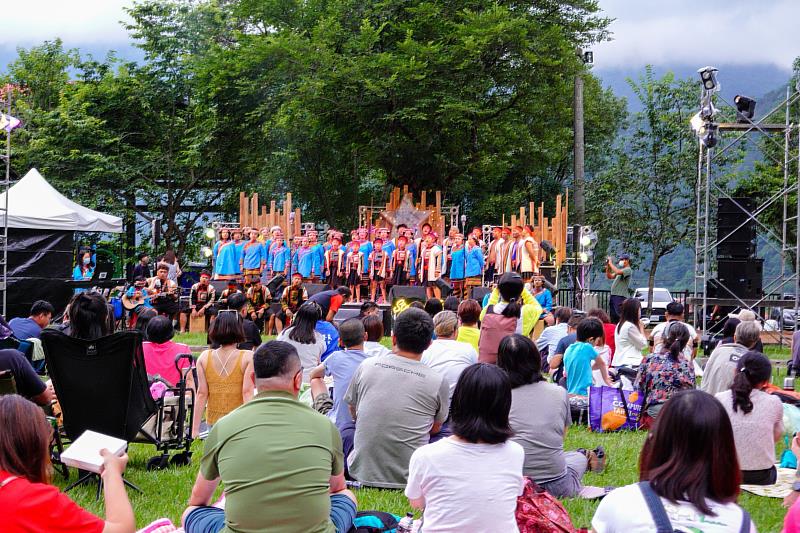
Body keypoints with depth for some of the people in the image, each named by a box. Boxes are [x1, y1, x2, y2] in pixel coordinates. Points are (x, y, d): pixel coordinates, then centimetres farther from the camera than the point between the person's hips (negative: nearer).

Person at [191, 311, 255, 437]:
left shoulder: (204, 357, 2)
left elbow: (201, 393, 1)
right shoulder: (248, 357, -7)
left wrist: (195, 428, 3)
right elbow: (247, 392, -12)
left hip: (213, 421, 3)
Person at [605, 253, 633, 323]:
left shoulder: (628, 270, -7)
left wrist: (611, 263, -14)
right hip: (613, 295, 10)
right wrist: (607, 267, 8)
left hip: (621, 296, -10)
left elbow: (617, 272, -25)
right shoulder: (621, 270, 23)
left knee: (621, 316, -15)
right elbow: (610, 276, 22)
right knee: (613, 316, 12)